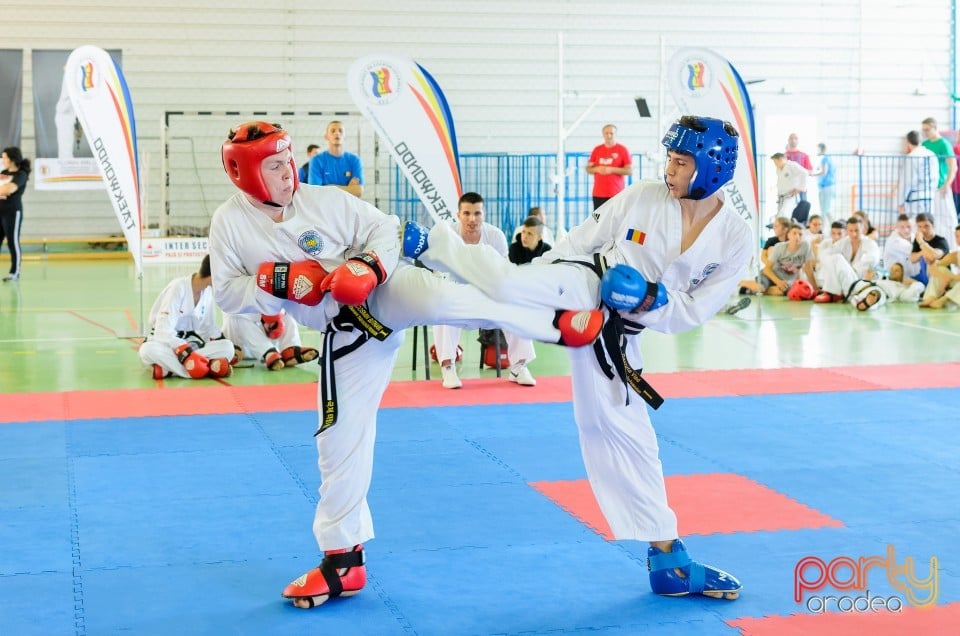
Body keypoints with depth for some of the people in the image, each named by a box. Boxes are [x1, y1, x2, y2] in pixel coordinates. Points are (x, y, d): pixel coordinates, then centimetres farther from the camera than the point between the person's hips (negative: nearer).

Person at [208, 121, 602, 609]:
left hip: (385, 292, -2)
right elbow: (227, 293, 0)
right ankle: (343, 558, 19)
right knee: (342, 437, 5)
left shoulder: (324, 199, -5)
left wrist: (371, 265, -20)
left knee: (442, 300, -36)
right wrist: (277, 282, -17)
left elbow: (383, 226, 0)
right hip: (346, 333, 2)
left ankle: (561, 325, -23)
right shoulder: (231, 223, -1)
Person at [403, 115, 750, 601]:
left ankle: (666, 556, 19)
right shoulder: (641, 198, -9)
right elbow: (580, 241, 1)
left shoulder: (736, 237, -6)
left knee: (626, 433, 7)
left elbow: (695, 311, -3)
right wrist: (535, 284, 0)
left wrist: (653, 303, -20)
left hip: (615, 334, 2)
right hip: (582, 285, -2)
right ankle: (426, 242, -8)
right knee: (509, 286, -34)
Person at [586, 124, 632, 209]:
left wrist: (612, 169, -15)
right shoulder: (597, 150, 12)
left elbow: (629, 170, -4)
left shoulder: (623, 150, 1)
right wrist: (597, 169, -9)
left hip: (616, 193, -3)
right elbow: (588, 169, 14)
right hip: (598, 193, 3)